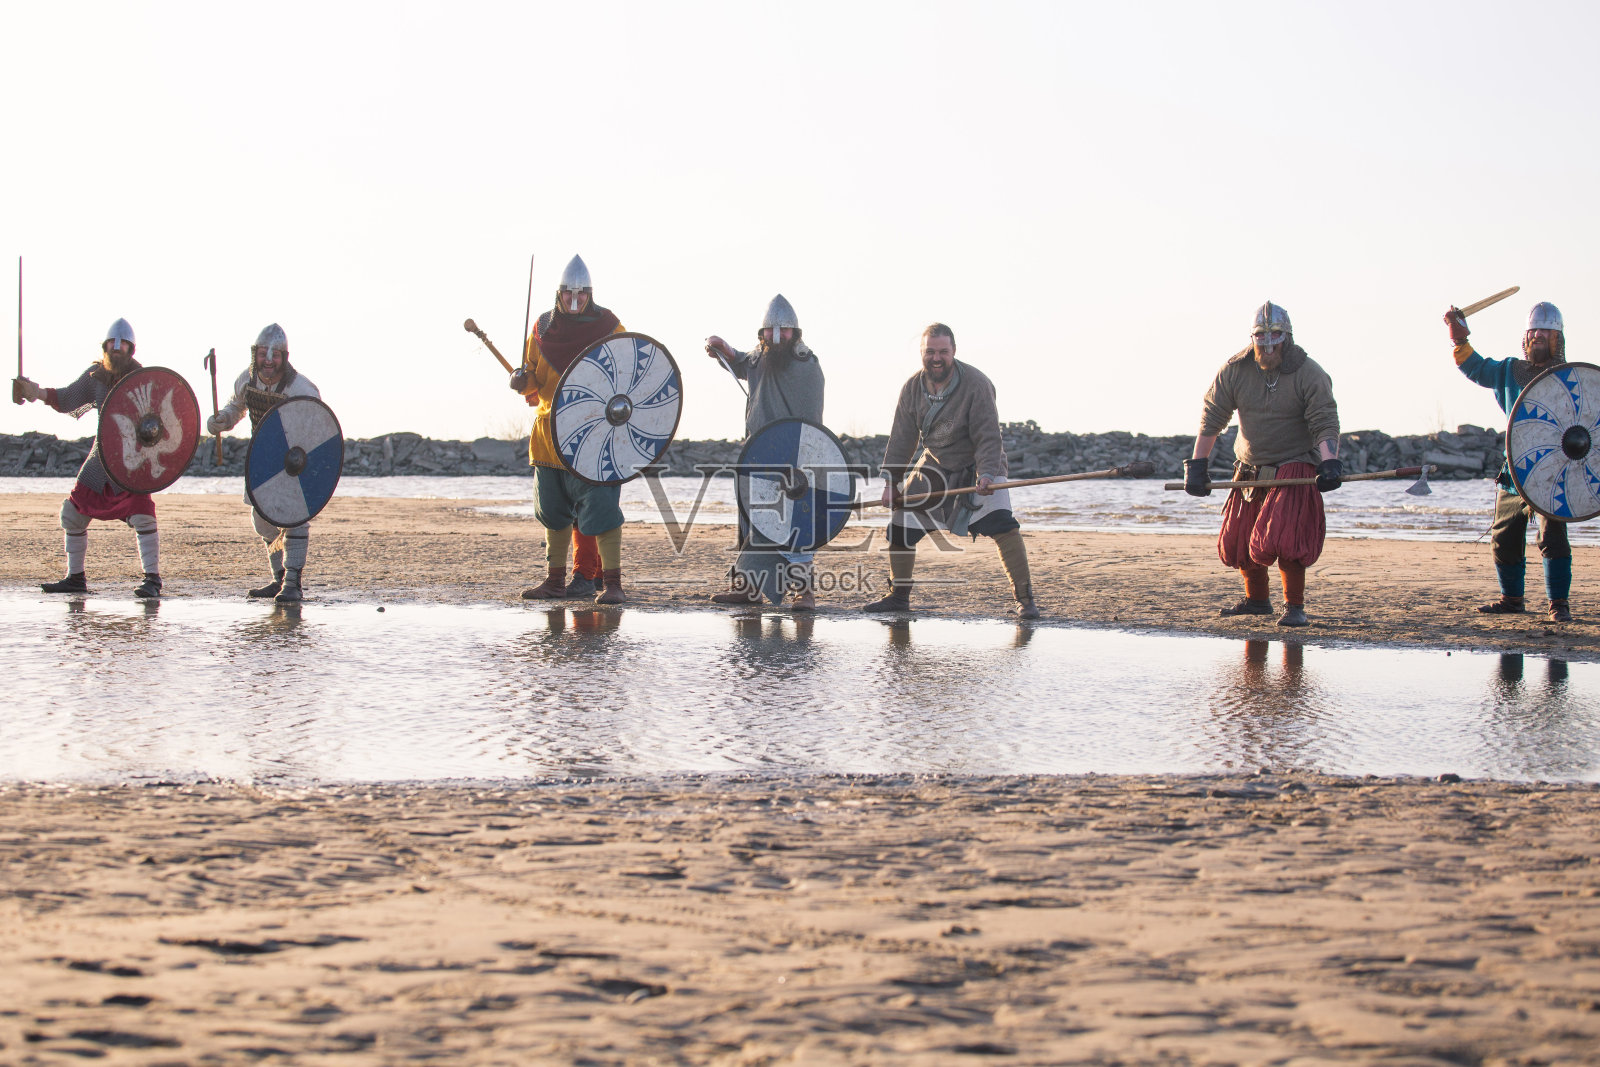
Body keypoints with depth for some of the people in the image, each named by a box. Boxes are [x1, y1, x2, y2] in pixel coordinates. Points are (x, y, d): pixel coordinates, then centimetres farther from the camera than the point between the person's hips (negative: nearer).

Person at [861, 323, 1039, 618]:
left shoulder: (976, 384, -22)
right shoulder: (912, 388, -7)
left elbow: (988, 437, -25)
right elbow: (901, 438, -1)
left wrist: (987, 474, -40)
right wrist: (891, 481, -8)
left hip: (977, 466, -5)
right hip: (934, 466, 5)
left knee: (1001, 523, -24)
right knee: (900, 527, 2)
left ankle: (1024, 598, -18)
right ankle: (899, 596, 22)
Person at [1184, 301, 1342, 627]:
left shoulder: (1310, 374, -11)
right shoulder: (1234, 371, -2)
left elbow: (1325, 424, -16)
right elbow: (1212, 417, 2)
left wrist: (1329, 463, -32)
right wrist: (1197, 465, -3)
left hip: (1295, 469, -5)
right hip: (1250, 471, 5)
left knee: (1283, 539, -21)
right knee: (1236, 541, 9)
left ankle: (1295, 606, -5)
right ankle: (1256, 600, 32)